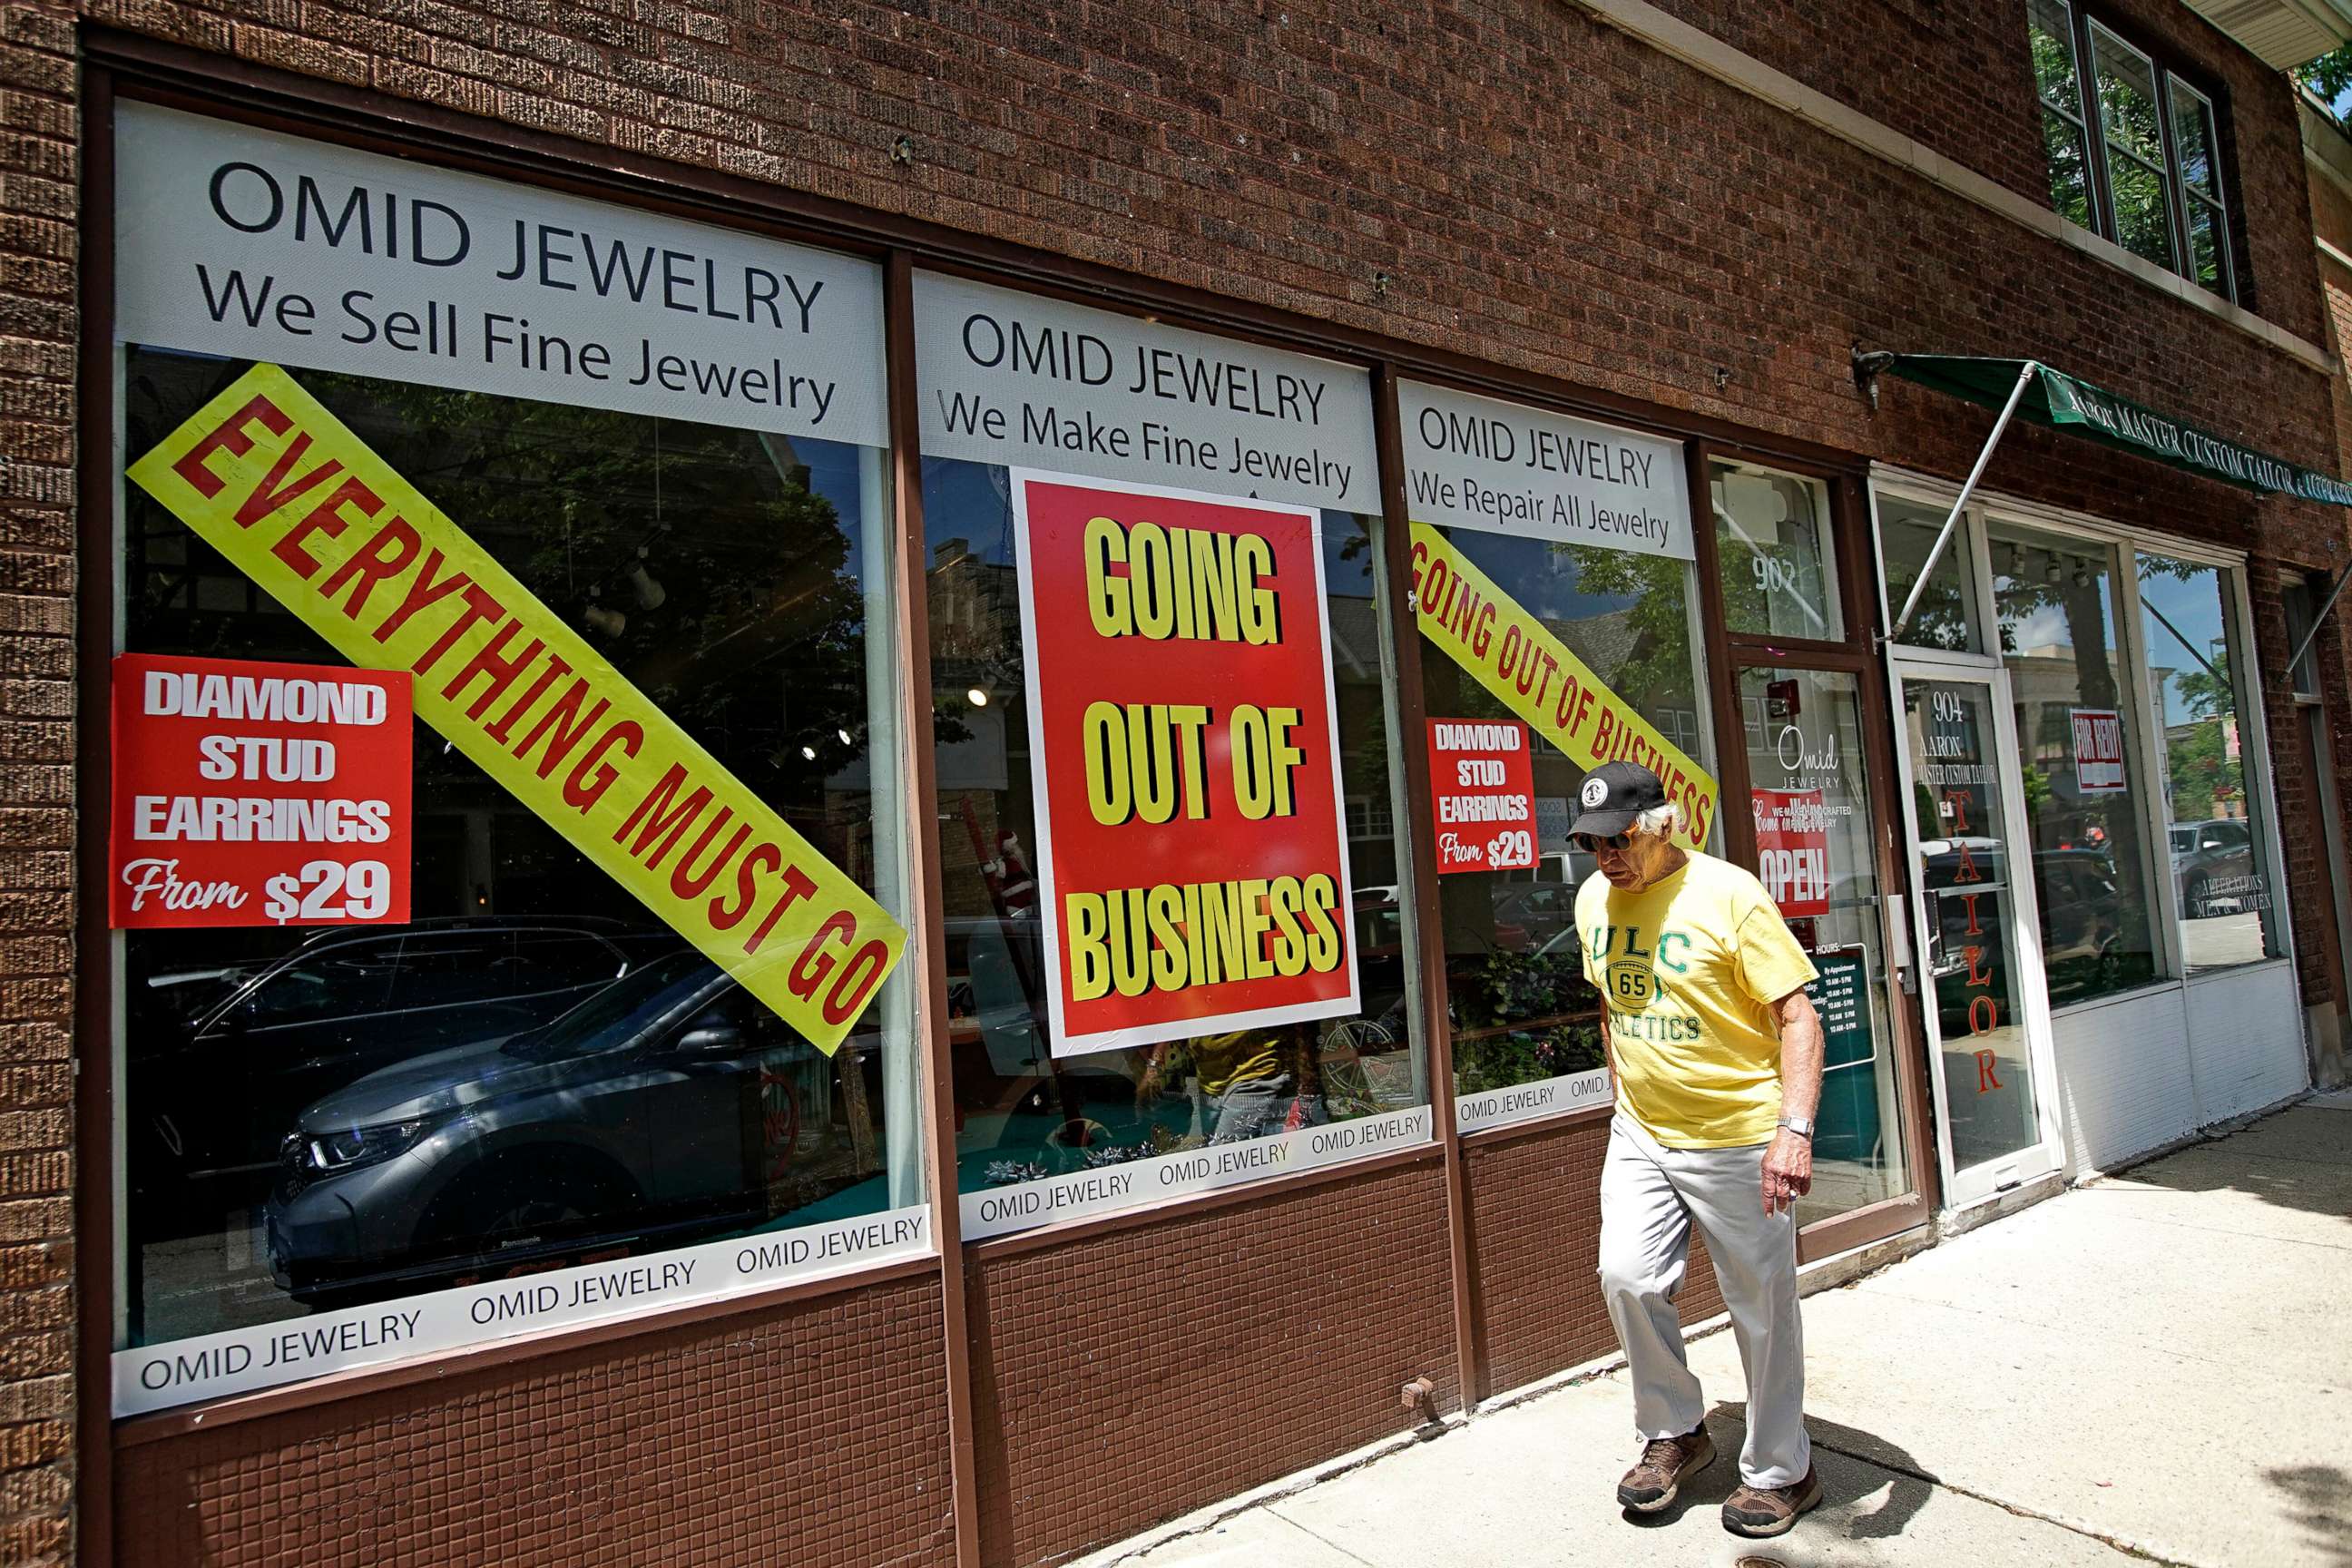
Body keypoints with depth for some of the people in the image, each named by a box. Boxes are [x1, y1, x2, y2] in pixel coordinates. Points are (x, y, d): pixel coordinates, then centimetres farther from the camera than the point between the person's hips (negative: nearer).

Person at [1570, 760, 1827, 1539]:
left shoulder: (1729, 894, -16)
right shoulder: (1593, 900, 3)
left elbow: (1798, 1017, -17)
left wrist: (1795, 1129, -28)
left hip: (1738, 1138, -5)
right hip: (1638, 1136, 5)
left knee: (1762, 1307, 7)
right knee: (1627, 1278, -4)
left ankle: (1781, 1471, 28)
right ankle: (1675, 1432, 21)